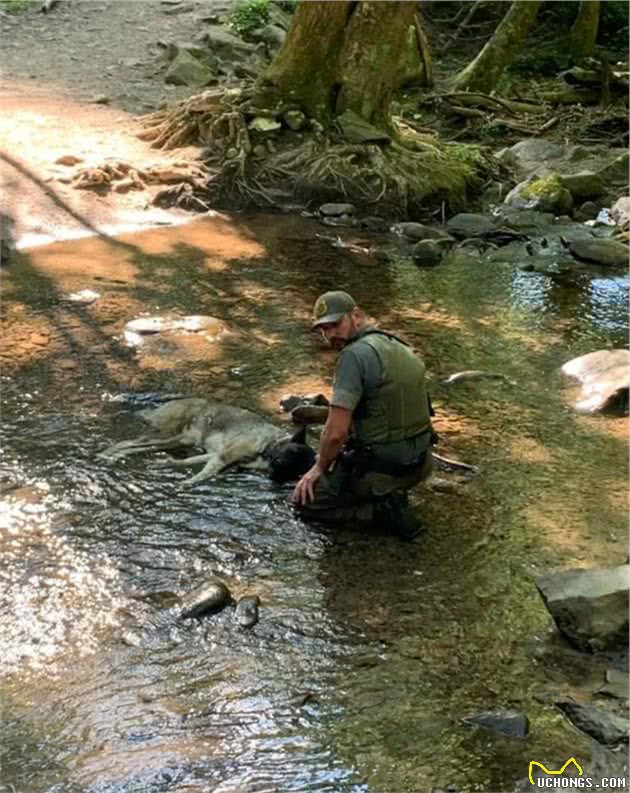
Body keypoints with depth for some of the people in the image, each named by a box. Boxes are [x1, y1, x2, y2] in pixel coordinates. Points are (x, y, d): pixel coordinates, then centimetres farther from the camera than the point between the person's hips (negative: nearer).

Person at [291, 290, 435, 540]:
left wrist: (320, 467, -3)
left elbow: (336, 432, -23)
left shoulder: (355, 355, -19)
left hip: (383, 468, -9)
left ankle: (382, 508, -4)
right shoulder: (399, 347, 9)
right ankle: (390, 495, 12)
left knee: (305, 498, 10)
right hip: (419, 462, 9)